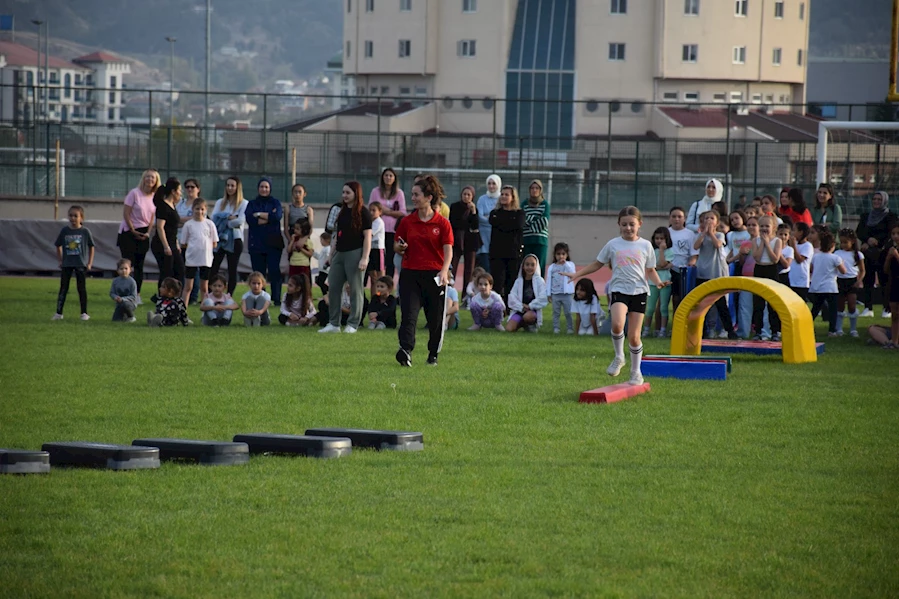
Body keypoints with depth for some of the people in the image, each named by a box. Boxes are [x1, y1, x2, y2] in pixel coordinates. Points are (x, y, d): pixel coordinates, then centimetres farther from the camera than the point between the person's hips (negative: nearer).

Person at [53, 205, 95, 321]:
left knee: (81, 288, 3)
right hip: (66, 264, 2)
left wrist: (90, 263, -2)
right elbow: (58, 246, 10)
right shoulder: (64, 231, 0)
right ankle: (58, 313, 5)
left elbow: (91, 247, 3)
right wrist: (60, 261, 3)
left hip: (81, 264, -2)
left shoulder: (85, 231, -4)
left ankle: (84, 313, 10)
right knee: (63, 288, 3)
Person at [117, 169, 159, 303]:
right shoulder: (134, 193, -12)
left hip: (143, 234, 5)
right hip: (128, 231, -5)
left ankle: (137, 295, 9)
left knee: (139, 265, 5)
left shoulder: (154, 197, 4)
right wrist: (133, 231, -11)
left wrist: (148, 232, -1)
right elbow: (126, 214, -11)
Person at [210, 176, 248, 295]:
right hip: (220, 239, 3)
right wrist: (229, 217, -11)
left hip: (235, 240, -3)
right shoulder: (220, 202, 15)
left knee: (232, 270, 2)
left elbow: (240, 221, -11)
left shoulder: (243, 203, 2)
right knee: (213, 268, -4)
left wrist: (224, 220, -6)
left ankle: (229, 296, 4)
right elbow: (214, 218, 0)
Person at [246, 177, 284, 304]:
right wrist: (269, 217, -10)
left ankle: (277, 299, -9)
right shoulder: (252, 203, 12)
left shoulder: (275, 202, 9)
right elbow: (250, 219, -7)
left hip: (273, 242, -1)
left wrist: (259, 215, -7)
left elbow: (277, 216, -10)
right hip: (256, 243, 1)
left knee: (274, 271, -10)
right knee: (258, 272, -1)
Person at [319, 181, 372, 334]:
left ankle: (353, 324, 3)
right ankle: (334, 323, 9)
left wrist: (364, 258, -16)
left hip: (355, 253, -8)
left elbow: (367, 237, -9)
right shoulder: (342, 211, 14)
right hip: (340, 253, 8)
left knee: (355, 289, -2)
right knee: (333, 287, 4)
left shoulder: (363, 212, -6)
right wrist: (331, 255, 15)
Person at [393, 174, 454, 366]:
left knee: (436, 318, 6)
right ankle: (405, 350, -27)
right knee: (408, 314, -15)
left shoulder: (442, 223, -1)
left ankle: (433, 354, 23)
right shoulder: (406, 222, 7)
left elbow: (448, 249, -7)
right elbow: (397, 246, 14)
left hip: (434, 276, -1)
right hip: (410, 273, 1)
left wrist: (444, 271, -23)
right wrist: (400, 247, -10)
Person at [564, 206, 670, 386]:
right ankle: (619, 357, -3)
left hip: (639, 291, 0)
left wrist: (658, 282, -6)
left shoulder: (645, 246, 7)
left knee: (634, 336, -1)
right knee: (617, 324, -28)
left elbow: (650, 270, 14)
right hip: (619, 290, 0)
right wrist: (577, 274, 10)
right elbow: (597, 264, 16)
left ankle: (636, 371, 19)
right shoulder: (613, 245, 6)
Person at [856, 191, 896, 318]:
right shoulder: (866, 216, 16)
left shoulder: (890, 217, 3)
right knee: (867, 280, 1)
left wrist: (876, 242, -14)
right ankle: (868, 308, 4)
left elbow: (890, 234, -6)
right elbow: (859, 232, 7)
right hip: (867, 253, 4)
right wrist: (868, 239, -12)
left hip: (883, 252, -4)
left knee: (884, 280, -6)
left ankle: (887, 309, -3)